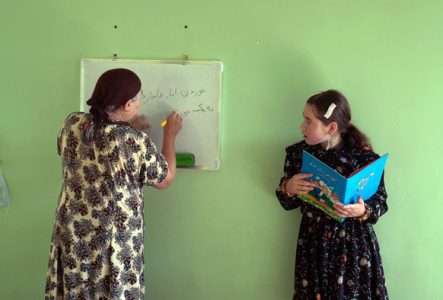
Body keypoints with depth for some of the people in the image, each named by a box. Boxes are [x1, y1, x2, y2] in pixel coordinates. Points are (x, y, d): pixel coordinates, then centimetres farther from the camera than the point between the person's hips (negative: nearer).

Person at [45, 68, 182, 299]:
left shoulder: (72, 124, -8)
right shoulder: (135, 142, -22)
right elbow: (165, 180, -6)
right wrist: (170, 135, 3)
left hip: (72, 236, 5)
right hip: (113, 243, -5)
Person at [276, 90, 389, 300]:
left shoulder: (364, 156, -12)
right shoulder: (298, 153, -2)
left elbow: (380, 201, -3)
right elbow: (288, 203, 6)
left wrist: (363, 210, -23)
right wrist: (288, 188, -15)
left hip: (354, 244, -2)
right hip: (313, 244, 2)